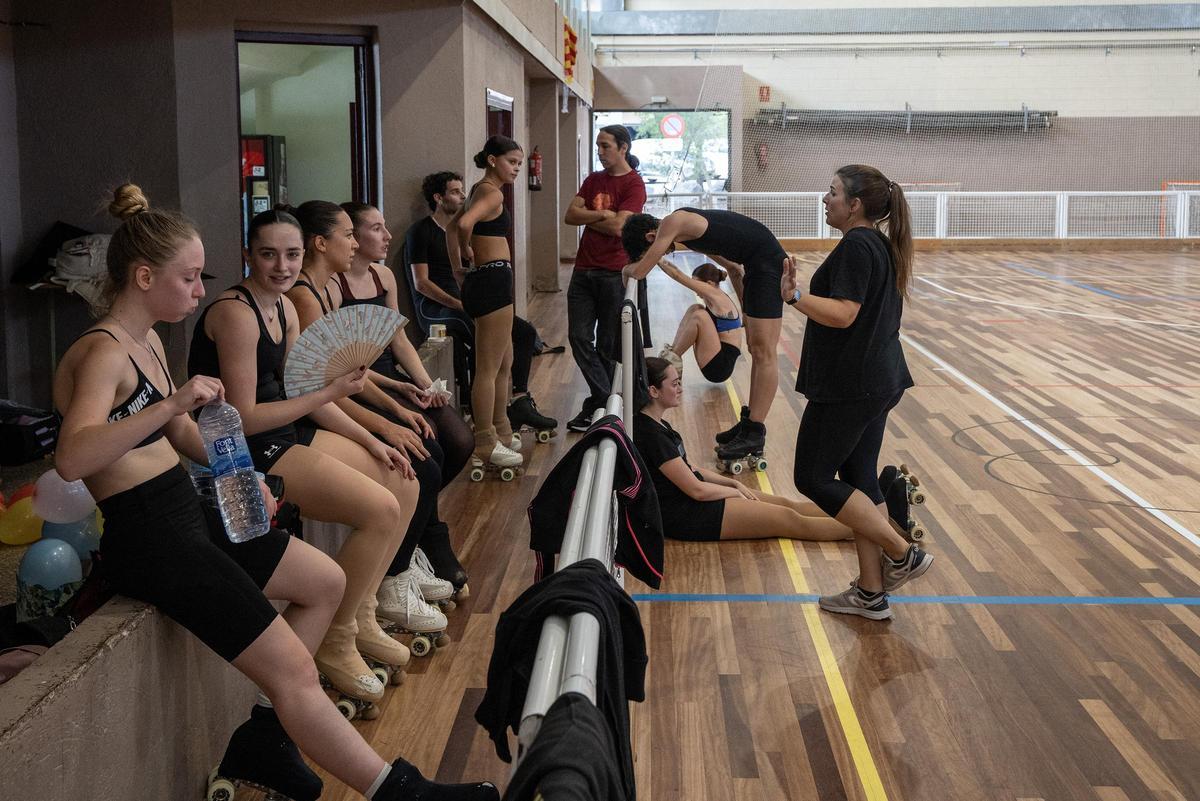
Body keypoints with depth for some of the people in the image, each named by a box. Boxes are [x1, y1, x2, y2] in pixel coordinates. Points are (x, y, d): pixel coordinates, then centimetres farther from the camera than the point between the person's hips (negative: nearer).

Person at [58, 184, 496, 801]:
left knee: (325, 582, 17)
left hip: (189, 513, 10)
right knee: (293, 668, -12)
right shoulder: (102, 352, -17)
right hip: (147, 538, -10)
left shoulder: (147, 342, 12)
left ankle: (262, 737, 18)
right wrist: (171, 404, -42)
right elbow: (71, 459, -34)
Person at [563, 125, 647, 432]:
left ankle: (598, 405, 16)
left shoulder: (634, 184, -6)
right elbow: (570, 216, 3)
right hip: (584, 269, 6)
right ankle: (605, 401, 5)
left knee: (607, 345, 4)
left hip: (614, 273, -6)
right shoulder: (593, 180, 13)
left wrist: (587, 217, -4)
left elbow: (618, 226, -17)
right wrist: (603, 214, -11)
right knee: (579, 337, -1)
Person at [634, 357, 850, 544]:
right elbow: (696, 489, -20)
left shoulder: (657, 425, 8)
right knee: (786, 519, -4)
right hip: (682, 516, -10)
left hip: (686, 498, 10)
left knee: (786, 504, 8)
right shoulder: (651, 434, -24)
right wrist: (735, 491, -4)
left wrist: (734, 483, 5)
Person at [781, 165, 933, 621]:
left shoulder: (856, 246, -16)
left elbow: (843, 313, -25)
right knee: (858, 478, 12)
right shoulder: (881, 245, 15)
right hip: (879, 381, 10)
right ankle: (871, 592, 16)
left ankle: (902, 554, 1)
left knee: (813, 477, -2)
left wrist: (794, 297, -30)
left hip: (849, 386, -10)